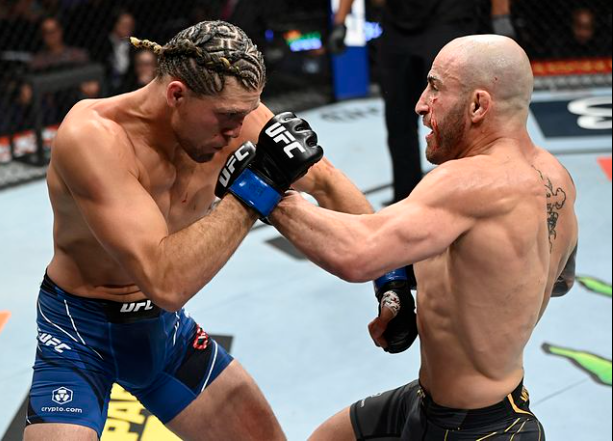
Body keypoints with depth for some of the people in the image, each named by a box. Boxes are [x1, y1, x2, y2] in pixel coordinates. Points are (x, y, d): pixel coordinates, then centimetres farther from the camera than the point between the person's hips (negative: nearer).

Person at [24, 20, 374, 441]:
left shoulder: (232, 113, -15)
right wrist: (259, 184, -40)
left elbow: (325, 182, 0)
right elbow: (165, 283, -40)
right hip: (80, 333, -5)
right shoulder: (92, 137, -32)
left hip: (165, 327, 6)